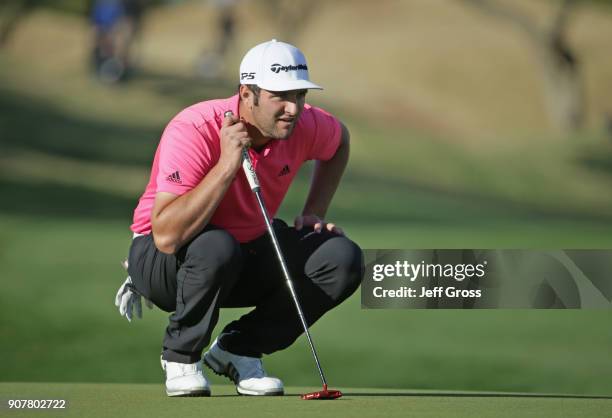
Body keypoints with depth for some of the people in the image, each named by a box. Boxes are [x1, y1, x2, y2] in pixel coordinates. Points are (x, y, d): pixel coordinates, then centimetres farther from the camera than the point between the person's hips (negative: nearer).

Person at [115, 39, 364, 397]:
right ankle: (180, 358, -11)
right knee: (217, 246, -40)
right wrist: (228, 164, -40)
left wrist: (315, 213, 4)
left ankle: (237, 350, 1)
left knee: (343, 260, -15)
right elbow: (167, 237, -40)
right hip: (163, 261, -6)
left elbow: (339, 141, 16)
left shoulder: (307, 125, -13)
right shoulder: (194, 130, -30)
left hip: (249, 257, 6)